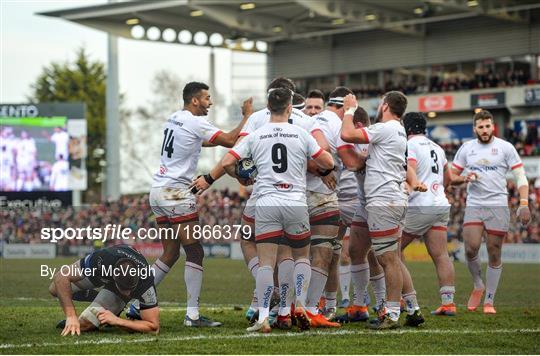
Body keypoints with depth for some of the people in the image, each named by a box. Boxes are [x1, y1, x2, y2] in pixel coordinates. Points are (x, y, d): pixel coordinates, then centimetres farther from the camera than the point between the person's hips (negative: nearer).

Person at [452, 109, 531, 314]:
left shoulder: (505, 148, 1)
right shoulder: (466, 148, 9)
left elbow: (520, 176, 0)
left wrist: (524, 203, -12)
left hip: (498, 206, -2)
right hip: (473, 205, 2)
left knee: (494, 256, 0)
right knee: (470, 250, -13)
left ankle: (489, 301, 9)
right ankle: (478, 286, 13)